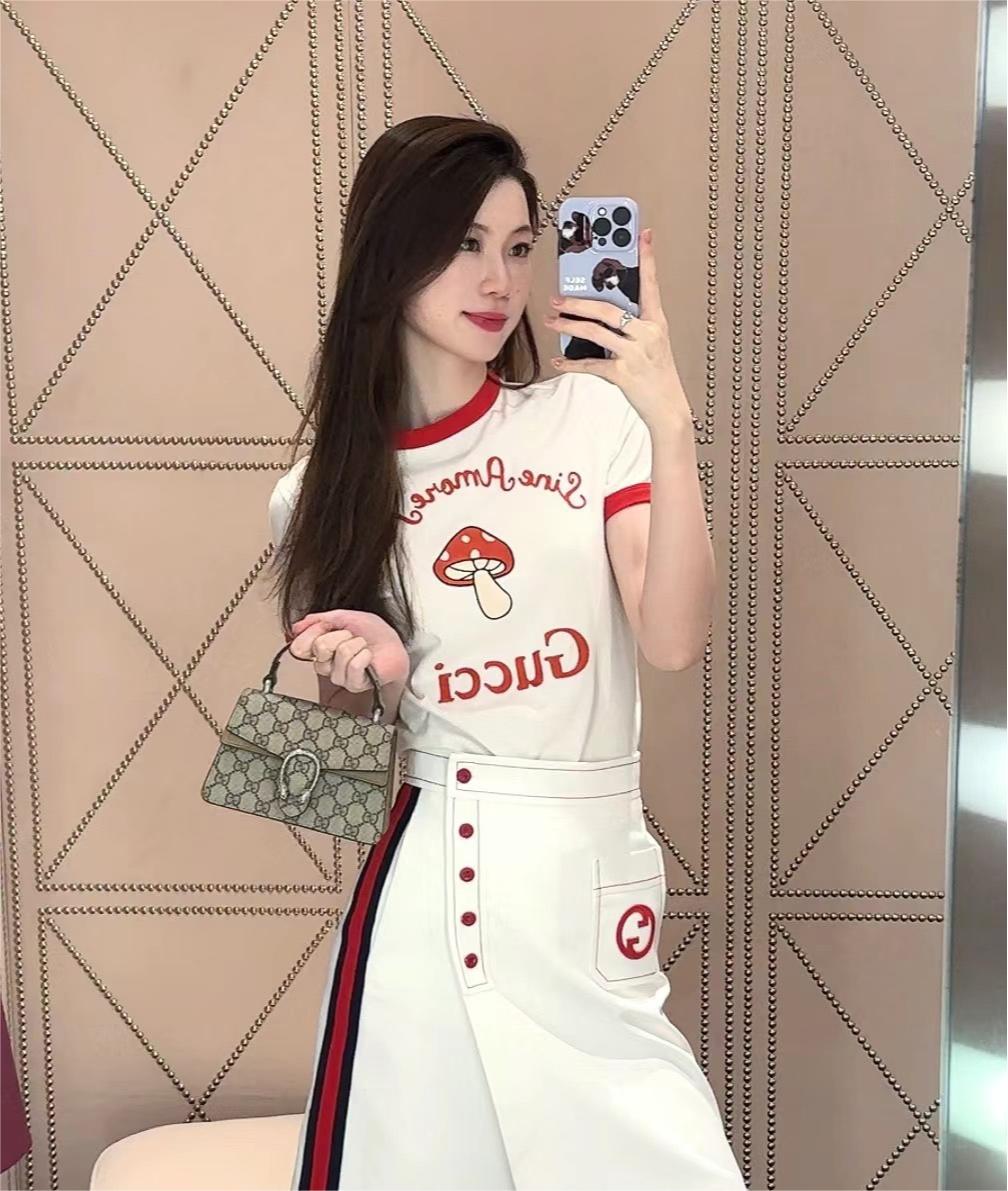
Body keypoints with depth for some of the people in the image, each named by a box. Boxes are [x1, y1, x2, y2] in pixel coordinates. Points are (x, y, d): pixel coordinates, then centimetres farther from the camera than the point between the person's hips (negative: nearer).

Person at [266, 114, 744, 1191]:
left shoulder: (592, 417, -3)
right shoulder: (321, 494, 4)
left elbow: (674, 641, -12)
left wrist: (670, 427, -21)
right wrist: (371, 671, -10)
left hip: (589, 871, -1)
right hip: (420, 874, 1)